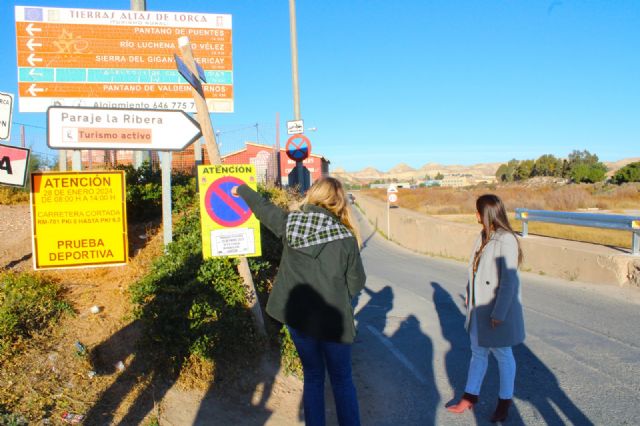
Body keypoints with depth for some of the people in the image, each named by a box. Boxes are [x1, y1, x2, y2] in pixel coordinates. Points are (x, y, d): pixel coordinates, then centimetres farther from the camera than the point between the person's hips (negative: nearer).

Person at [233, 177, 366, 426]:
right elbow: (357, 283, -4)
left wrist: (242, 190, 33)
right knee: (342, 381, 13)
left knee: (313, 376, 19)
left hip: (297, 316, 3)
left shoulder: (289, 224, -4)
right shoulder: (346, 237, -11)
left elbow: (262, 207, 15)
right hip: (332, 320, -3)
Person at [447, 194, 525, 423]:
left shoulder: (506, 240, -22)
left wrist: (498, 314, -21)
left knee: (502, 355, 12)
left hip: (497, 312, -7)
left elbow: (509, 280, -23)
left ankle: (505, 401, 32)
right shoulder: (484, 236, 4)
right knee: (478, 352, 19)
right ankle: (470, 397, 33)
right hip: (478, 308, 8)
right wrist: (469, 295, 14)